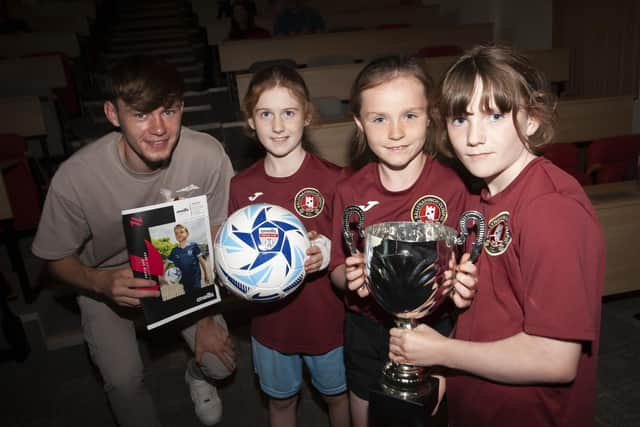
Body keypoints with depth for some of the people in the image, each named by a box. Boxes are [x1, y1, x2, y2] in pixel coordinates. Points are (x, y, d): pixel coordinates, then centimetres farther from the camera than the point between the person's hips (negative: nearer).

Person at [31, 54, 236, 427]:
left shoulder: (208, 156, -30)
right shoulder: (76, 177, -30)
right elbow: (57, 259, -12)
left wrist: (206, 317, -11)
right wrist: (101, 282, -33)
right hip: (105, 281, 0)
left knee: (221, 362, -5)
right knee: (124, 381, -10)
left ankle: (197, 375, 34)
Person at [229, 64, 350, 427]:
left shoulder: (333, 179, -17)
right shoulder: (242, 186, -6)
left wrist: (329, 253, -27)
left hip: (327, 316, -2)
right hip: (271, 318, 3)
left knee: (337, 394, 22)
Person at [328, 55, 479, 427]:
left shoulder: (452, 187, -15)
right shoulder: (350, 192, -8)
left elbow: (469, 267, -8)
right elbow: (337, 271, 0)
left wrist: (464, 288, -29)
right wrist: (350, 277, -22)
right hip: (367, 331, 2)